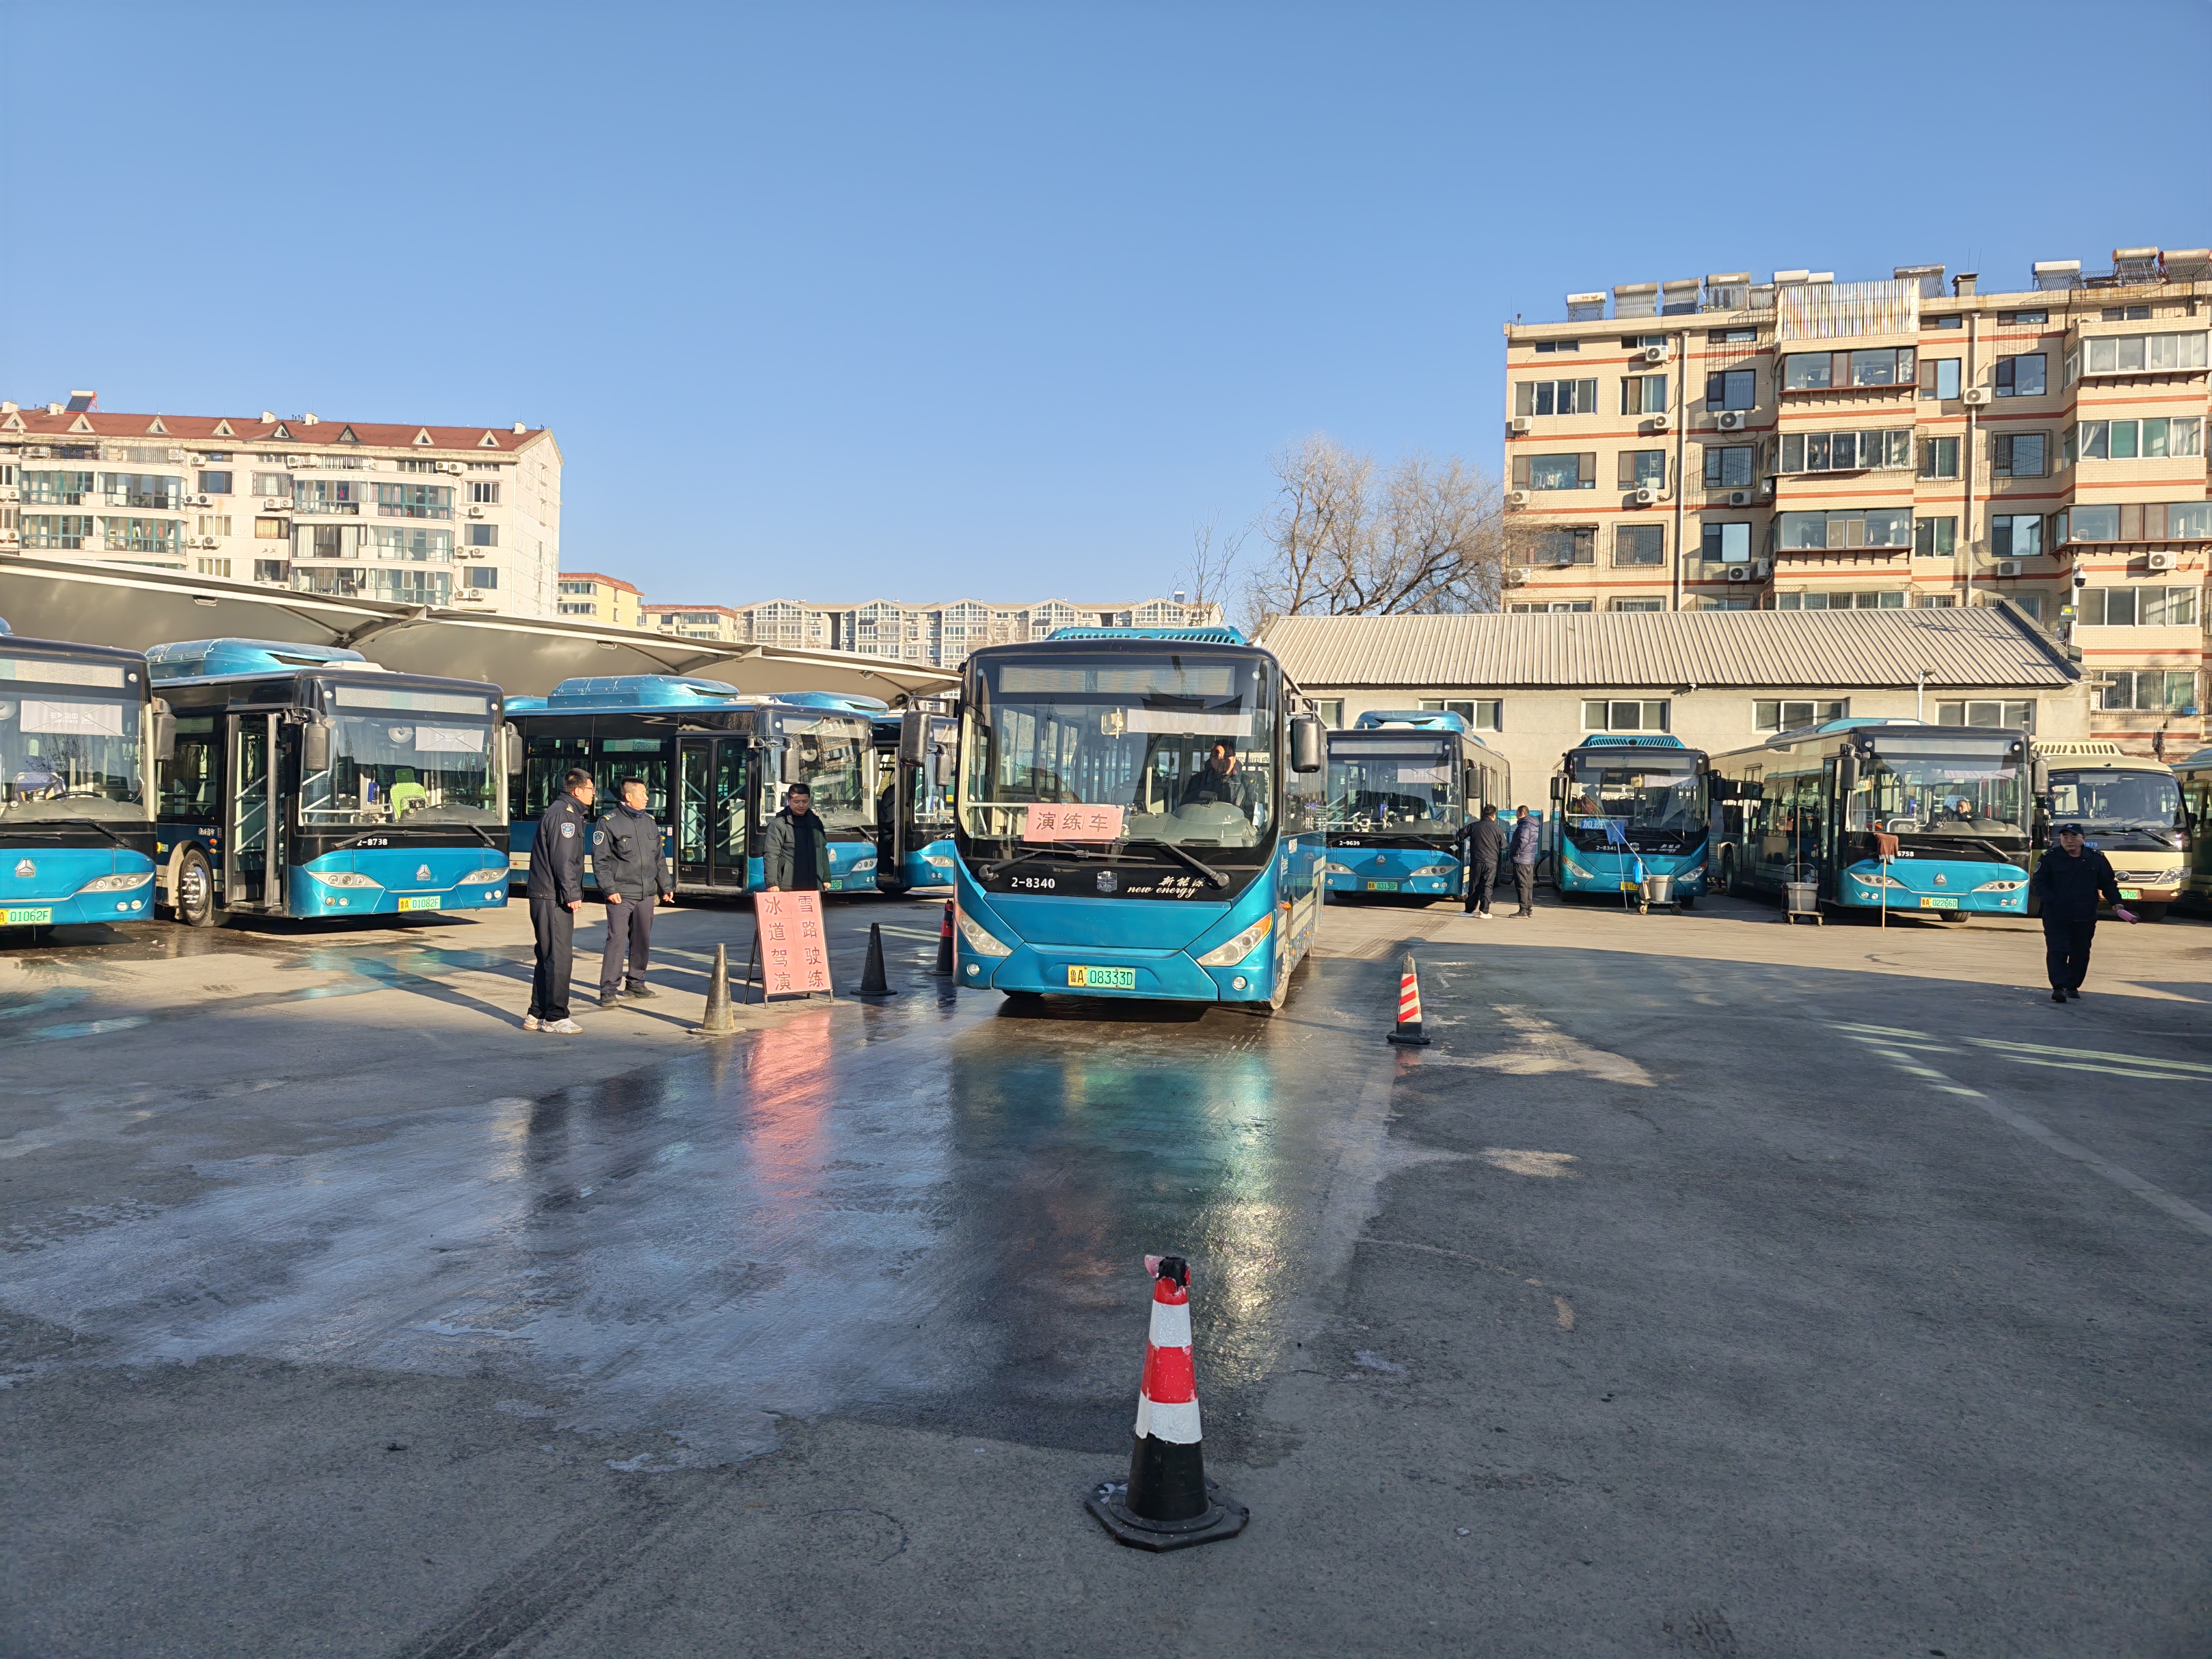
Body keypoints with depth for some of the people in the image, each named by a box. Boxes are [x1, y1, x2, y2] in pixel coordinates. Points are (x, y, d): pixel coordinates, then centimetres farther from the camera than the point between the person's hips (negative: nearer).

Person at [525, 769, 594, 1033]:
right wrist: (572, 894, -20)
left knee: (549, 957, 15)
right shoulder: (563, 814, -13)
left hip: (547, 897, 11)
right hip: (553, 899, -11)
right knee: (559, 957, -7)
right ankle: (555, 1018, -3)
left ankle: (537, 1015, 21)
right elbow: (563, 860, -20)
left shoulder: (571, 813, 20)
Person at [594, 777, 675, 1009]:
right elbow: (600, 860, -7)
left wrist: (665, 887, 16)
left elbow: (659, 858, 20)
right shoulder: (609, 823, -4)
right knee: (617, 940, -10)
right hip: (621, 894, -6)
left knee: (642, 940, 12)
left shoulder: (650, 822, 14)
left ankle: (636, 983, 24)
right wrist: (609, 889, -14)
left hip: (646, 894, 6)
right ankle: (609, 990, -8)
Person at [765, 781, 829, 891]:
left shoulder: (816, 823, 13)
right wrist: (772, 883, -17)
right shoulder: (779, 824, -5)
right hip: (787, 889, -5)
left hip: (814, 887, 5)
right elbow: (771, 856, -9)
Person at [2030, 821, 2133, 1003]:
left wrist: (2116, 902, -2)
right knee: (2057, 951, -12)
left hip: (2085, 918, 3)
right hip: (2056, 917, -3)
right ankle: (2059, 987, -16)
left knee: (2080, 953, 10)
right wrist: (2052, 901, -14)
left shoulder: (2097, 859, 5)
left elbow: (2108, 883, 12)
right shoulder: (2050, 858, -2)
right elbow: (2038, 882, -2)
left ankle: (2073, 986, 23)